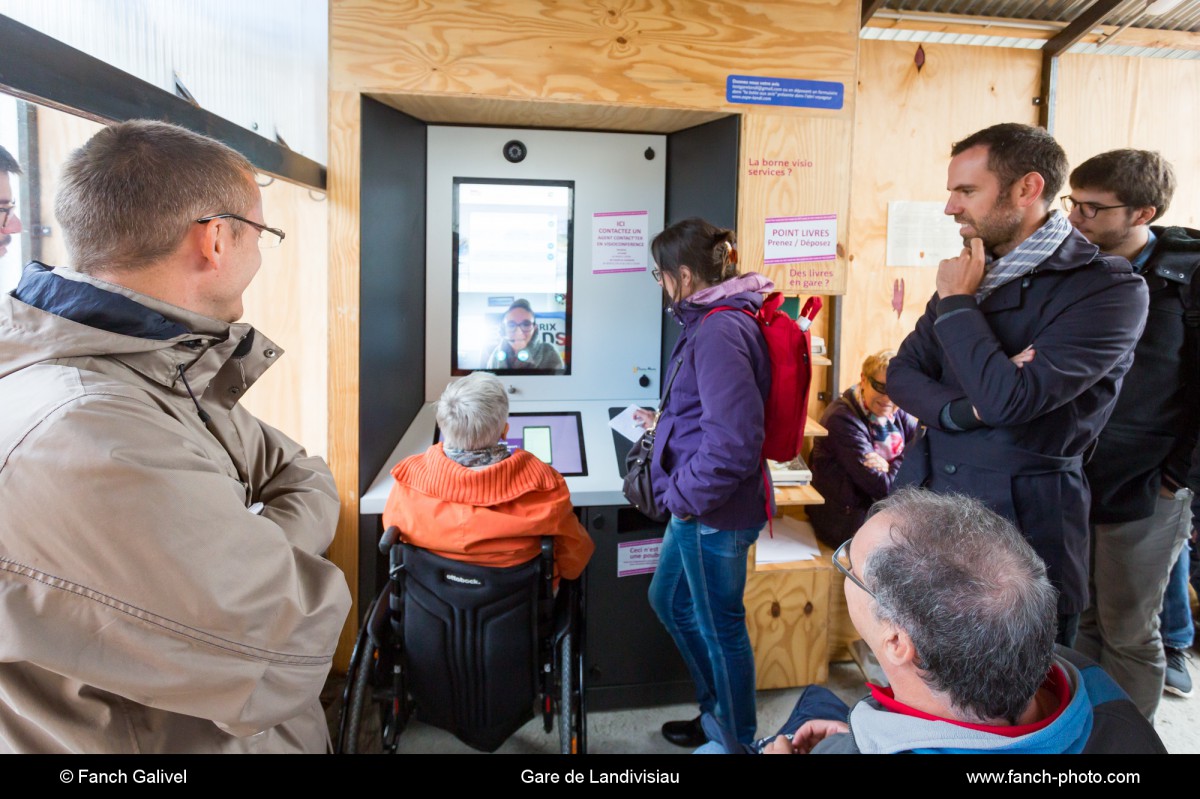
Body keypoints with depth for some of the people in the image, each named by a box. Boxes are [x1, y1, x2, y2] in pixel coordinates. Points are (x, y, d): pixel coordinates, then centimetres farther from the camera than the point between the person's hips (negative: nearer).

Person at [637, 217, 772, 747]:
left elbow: (733, 440, -30)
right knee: (668, 601, 24)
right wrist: (666, 424, 24)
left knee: (719, 625, 9)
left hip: (715, 511, -10)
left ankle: (736, 737, 34)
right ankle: (715, 709, 44)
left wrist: (683, 493, -19)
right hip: (697, 506, 11)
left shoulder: (720, 332, -24)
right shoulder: (710, 321, 8)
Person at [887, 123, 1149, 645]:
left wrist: (956, 302, -13)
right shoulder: (973, 271, 7)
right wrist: (966, 408, -15)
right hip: (928, 503, 6)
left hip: (1022, 521, -5)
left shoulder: (1109, 288, -14)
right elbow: (902, 373, 5)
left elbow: (1007, 398, -26)